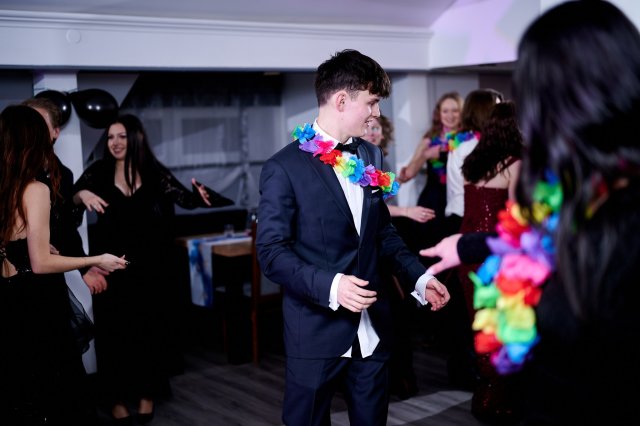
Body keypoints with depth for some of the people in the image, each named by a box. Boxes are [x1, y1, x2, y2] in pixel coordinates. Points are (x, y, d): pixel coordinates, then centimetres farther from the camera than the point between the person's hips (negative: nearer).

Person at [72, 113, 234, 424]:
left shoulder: (154, 173, -2)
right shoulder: (99, 171, -2)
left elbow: (185, 198, -9)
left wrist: (200, 197, -31)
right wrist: (82, 194, -31)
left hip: (148, 268, 1)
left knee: (149, 329, 10)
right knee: (113, 332, 6)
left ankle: (146, 393, 26)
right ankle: (117, 397, 20)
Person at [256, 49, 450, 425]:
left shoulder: (371, 157, 9)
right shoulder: (285, 168, -11)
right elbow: (272, 251, -14)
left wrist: (419, 276, 2)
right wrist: (329, 285, -27)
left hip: (371, 328, 6)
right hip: (316, 331, -5)